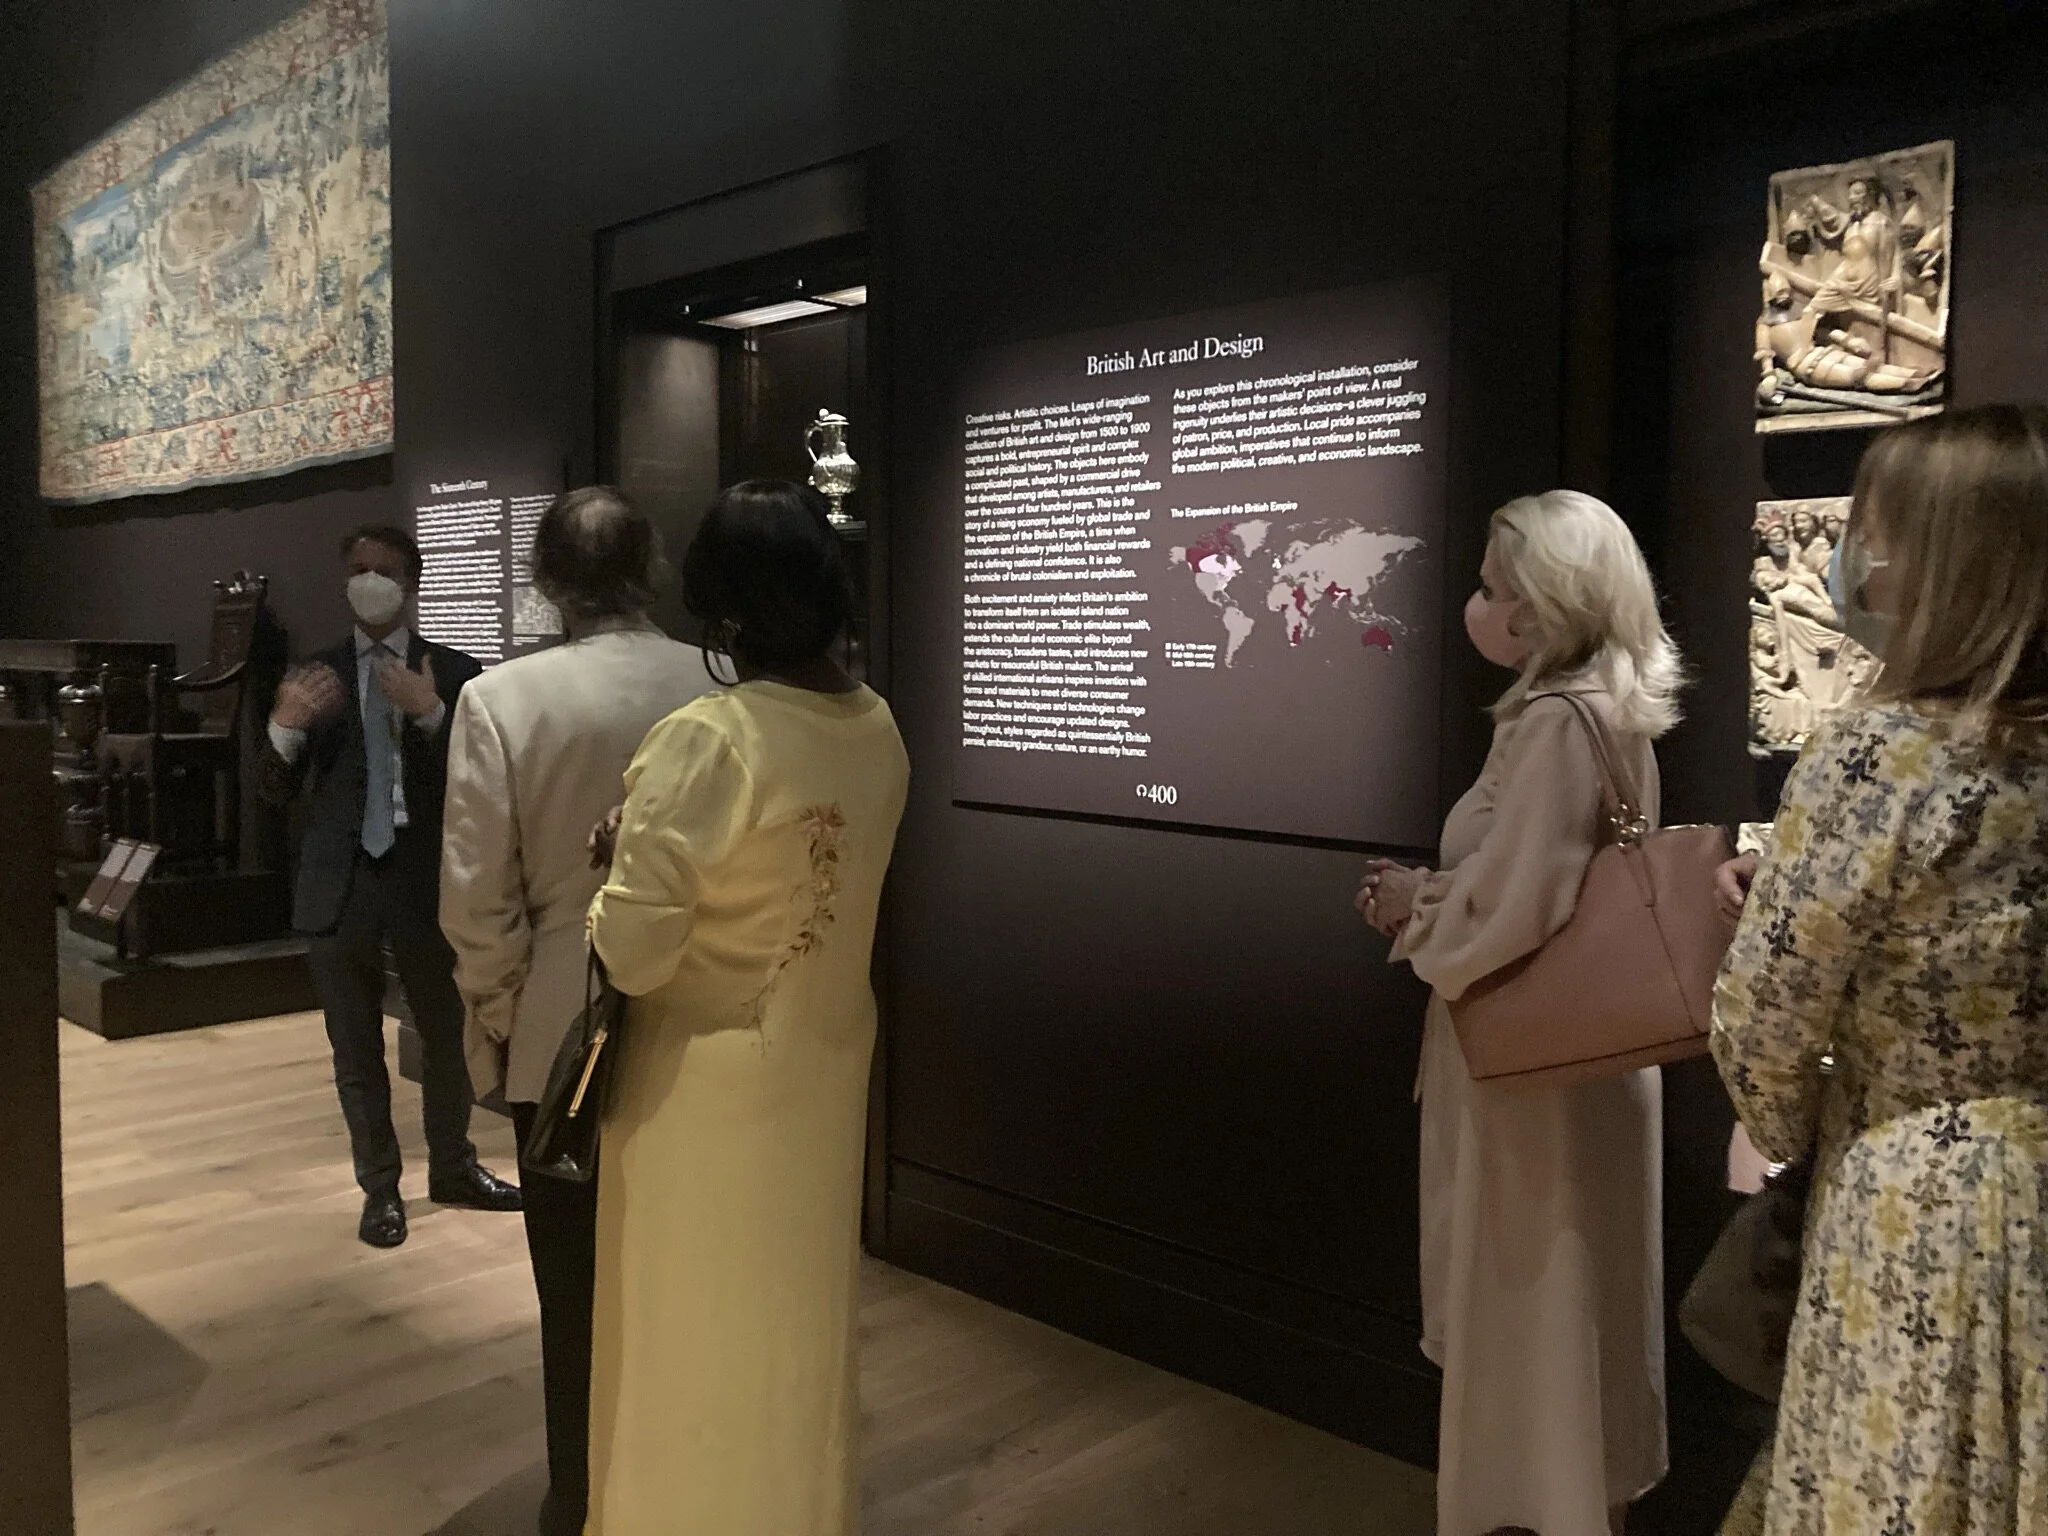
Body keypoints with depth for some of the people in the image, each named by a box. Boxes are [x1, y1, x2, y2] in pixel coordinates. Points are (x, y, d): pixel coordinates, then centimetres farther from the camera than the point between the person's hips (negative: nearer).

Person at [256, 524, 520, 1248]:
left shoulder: (453, 672, -1)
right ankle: (379, 1187, 26)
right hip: (341, 883, 1)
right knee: (357, 1051, 11)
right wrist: (285, 727, -18)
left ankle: (452, 1168, 32)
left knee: (448, 1036, 12)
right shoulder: (316, 676, 4)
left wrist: (432, 713, -26)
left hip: (426, 879, -1)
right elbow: (276, 792, 2)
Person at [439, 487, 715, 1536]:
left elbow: (475, 896, -13)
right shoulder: (720, 686, -9)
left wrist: (500, 1015, 2)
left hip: (566, 1034, -2)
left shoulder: (501, 699, -14)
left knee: (579, 1281, 15)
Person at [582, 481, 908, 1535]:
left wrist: (617, 866, -4)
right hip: (826, 1061, 7)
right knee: (800, 1317, 23)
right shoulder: (879, 730, -3)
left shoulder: (706, 741, -24)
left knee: (695, 1326, 13)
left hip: (708, 1080, -6)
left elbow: (634, 952, -23)